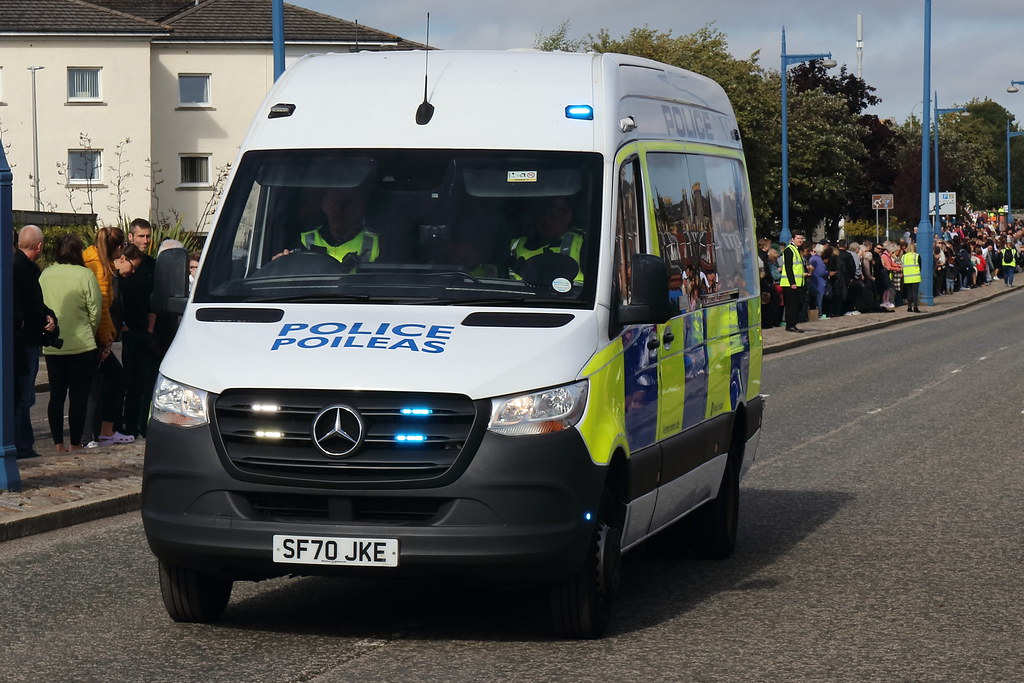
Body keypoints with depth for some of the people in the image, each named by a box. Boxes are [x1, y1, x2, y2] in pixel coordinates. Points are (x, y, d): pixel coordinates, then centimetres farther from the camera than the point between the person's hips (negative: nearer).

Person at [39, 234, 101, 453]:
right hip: (81, 345, -4)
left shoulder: (45, 275, 0)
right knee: (79, 396, 2)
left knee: (56, 395, 11)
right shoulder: (85, 275, -11)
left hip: (51, 346, 4)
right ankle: (75, 444, 3)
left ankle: (58, 444, 12)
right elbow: (95, 311, -7)